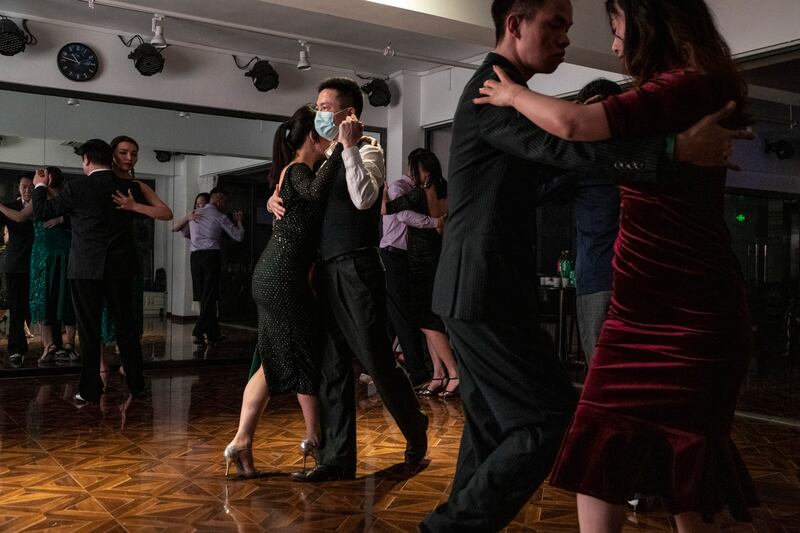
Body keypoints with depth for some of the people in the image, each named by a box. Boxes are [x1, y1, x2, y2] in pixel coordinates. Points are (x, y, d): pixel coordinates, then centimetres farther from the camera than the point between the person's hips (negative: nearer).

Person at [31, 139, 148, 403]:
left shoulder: (76, 188, -9)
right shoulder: (129, 187, 0)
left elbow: (41, 211, 2)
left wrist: (39, 186, 19)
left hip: (86, 269, -3)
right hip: (120, 268, 3)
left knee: (89, 329, 4)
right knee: (125, 325, 12)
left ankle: (90, 390, 8)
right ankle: (136, 384, 18)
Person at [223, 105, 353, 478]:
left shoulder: (292, 171, 19)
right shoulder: (298, 171, -12)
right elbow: (317, 192, -33)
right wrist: (343, 148, -31)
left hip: (272, 277, 10)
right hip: (284, 278, -10)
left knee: (275, 362, 10)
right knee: (309, 356, 5)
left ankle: (241, 443, 9)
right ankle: (314, 440, 20)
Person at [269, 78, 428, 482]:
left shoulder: (366, 149, -3)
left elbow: (364, 198, -21)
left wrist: (348, 144, -17)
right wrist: (275, 199, 7)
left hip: (356, 269, -7)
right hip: (326, 270, 7)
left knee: (377, 361, -1)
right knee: (332, 366, 8)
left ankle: (416, 432, 25)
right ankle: (336, 458, 15)